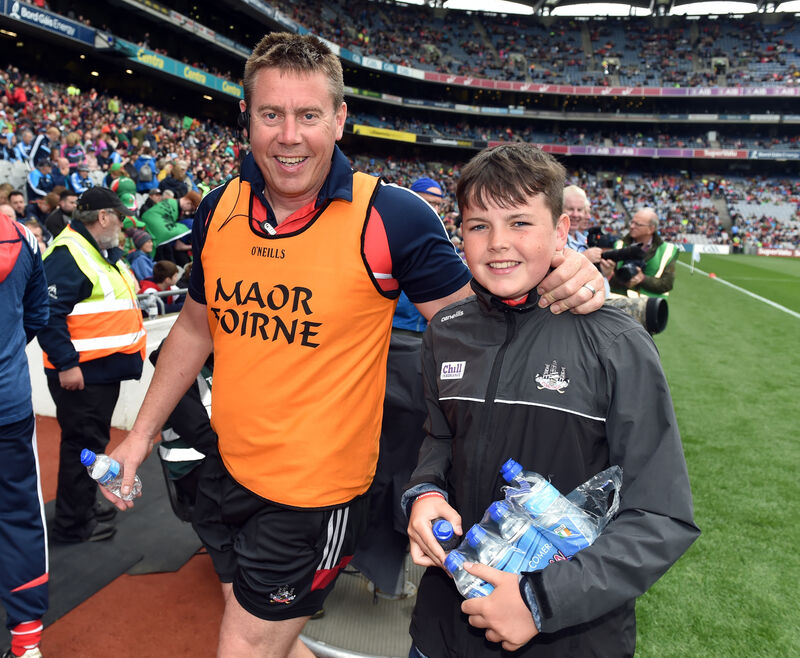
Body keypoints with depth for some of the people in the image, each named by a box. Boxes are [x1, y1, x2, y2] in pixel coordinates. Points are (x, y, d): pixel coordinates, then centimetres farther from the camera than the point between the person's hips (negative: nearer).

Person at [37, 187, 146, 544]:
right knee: (83, 444, -2)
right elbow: (49, 313, -24)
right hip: (80, 373, -10)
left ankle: (83, 507, 34)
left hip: (104, 369, 10)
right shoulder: (68, 253, -17)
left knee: (93, 441, 19)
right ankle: (72, 524, 11)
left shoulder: (105, 252, 16)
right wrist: (66, 364, -25)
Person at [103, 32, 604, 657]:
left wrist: (556, 285, -29)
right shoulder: (218, 210, -2)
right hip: (227, 469, 6)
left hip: (315, 493, -5)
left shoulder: (390, 217, -16)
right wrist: (141, 434, 14)